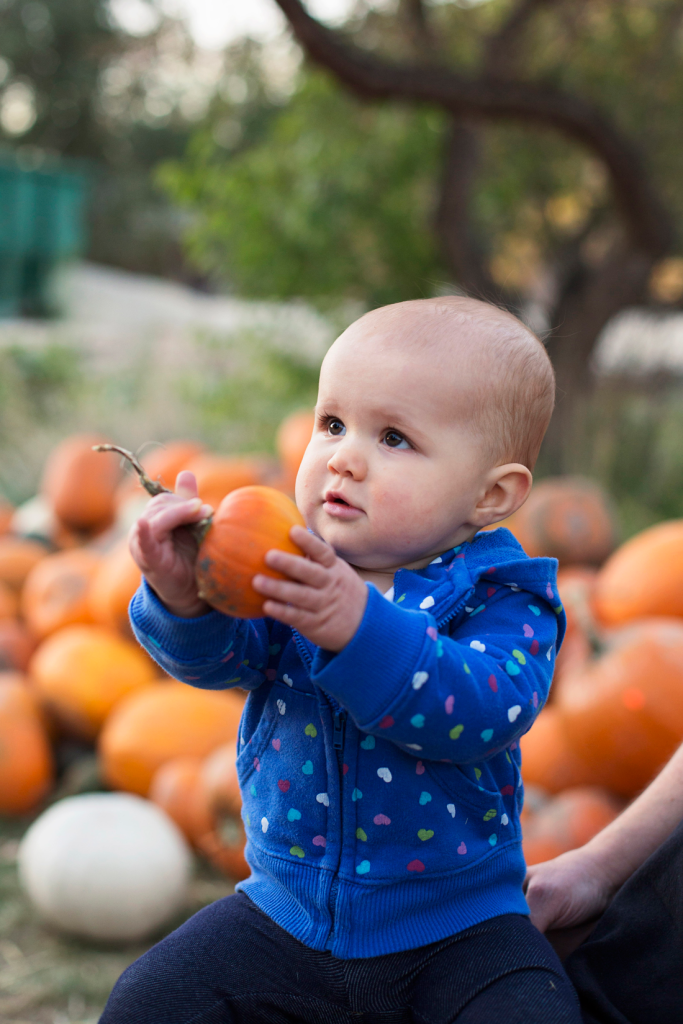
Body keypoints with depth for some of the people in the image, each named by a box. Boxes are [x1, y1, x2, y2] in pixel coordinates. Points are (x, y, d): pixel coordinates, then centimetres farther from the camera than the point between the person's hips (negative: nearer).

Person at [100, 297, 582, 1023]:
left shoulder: (500, 596, -13)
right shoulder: (285, 567, -3)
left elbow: (487, 711, -31)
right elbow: (221, 655, -19)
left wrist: (359, 626, -44)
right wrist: (183, 595, -42)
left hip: (455, 930, -2)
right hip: (285, 914, 3)